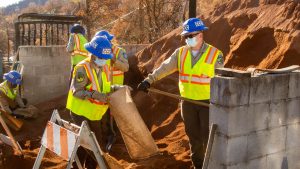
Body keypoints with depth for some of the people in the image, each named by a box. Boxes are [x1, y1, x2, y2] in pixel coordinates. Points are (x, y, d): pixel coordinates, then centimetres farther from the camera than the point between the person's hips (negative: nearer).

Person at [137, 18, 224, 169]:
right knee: (193, 135, 14)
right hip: (188, 102, 4)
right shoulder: (180, 53, 2)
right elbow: (165, 67, -5)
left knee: (208, 136, 1)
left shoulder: (215, 54, -8)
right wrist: (149, 80, -17)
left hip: (208, 102, -4)